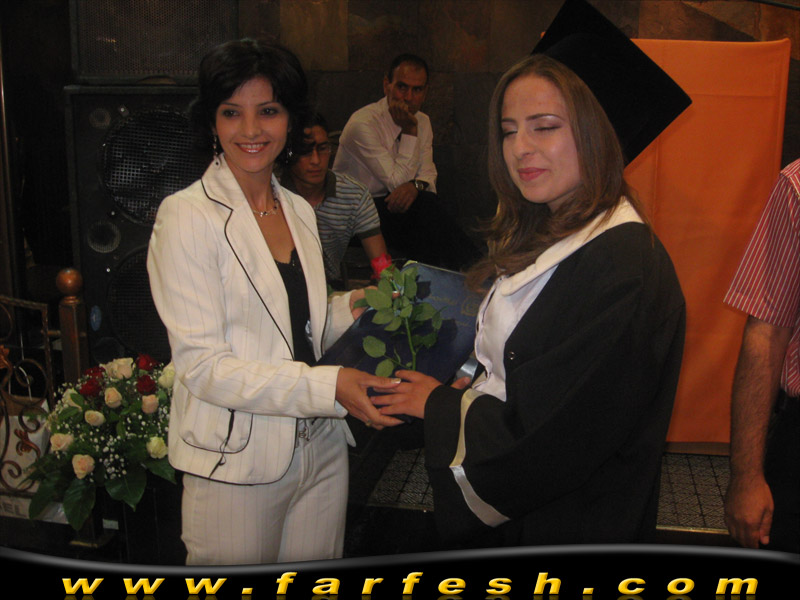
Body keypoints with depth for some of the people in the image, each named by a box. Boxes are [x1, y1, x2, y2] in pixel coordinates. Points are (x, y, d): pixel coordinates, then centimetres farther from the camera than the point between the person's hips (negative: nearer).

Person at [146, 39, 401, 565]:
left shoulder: (300, 211, 9)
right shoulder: (187, 216, -11)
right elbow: (202, 364, -17)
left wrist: (352, 309, -2)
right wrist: (329, 387, -25)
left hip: (321, 449, 6)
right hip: (237, 464, -6)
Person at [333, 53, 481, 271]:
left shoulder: (422, 122, 6)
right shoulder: (362, 124, -18)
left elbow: (428, 175, 4)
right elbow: (397, 182, -19)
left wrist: (416, 185, -21)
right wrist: (410, 132, -22)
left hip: (391, 204, 6)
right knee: (427, 205, -28)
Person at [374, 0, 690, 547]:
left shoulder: (622, 267, -27)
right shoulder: (545, 234, 3)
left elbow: (551, 437, -26)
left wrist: (441, 406, -12)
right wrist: (462, 392, -6)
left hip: (566, 526, -8)